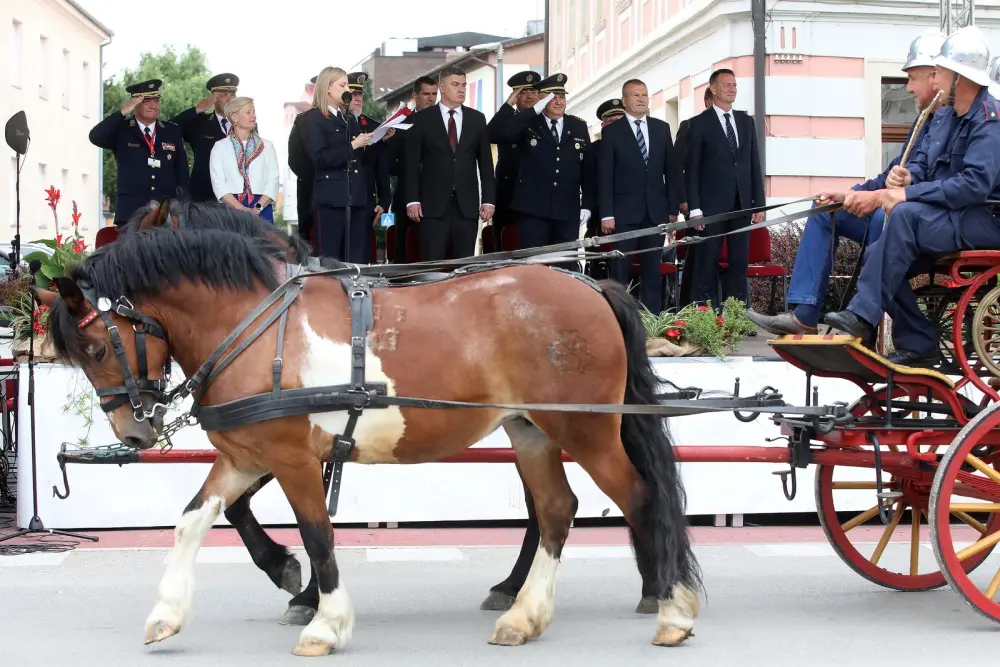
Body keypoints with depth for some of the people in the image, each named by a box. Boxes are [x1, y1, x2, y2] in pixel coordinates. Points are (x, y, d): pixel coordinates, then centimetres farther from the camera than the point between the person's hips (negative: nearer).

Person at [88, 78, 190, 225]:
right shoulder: (121, 130, 5)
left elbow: (182, 172, 13)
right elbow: (95, 137, -14)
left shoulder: (173, 131, 13)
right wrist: (122, 112, -19)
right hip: (131, 213, -2)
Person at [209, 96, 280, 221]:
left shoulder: (266, 146, 13)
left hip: (261, 209, 1)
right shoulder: (220, 147, 9)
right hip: (231, 208, -1)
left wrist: (258, 208, -11)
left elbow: (273, 181, 4)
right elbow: (218, 184, -1)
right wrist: (241, 209, -14)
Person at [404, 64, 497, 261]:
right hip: (433, 204, -2)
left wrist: (489, 199, 4)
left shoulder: (477, 119, 11)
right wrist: (412, 200, -6)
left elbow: (485, 162, 10)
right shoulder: (422, 119, 4)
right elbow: (412, 163, 2)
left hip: (467, 205, 2)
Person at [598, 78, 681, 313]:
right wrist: (606, 214, -10)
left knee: (653, 269, 4)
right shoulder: (612, 131, 1)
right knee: (620, 269, 0)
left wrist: (673, 208, 5)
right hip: (625, 212, -3)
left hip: (656, 211, 3)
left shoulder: (662, 128, 10)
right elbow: (605, 176, -3)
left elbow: (672, 170, 11)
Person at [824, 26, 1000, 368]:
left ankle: (862, 317, -30)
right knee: (877, 254, -8)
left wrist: (909, 194, -27)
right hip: (946, 218, 9)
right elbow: (922, 160, 15)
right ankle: (918, 345, -3)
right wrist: (907, 175, -11)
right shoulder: (945, 115, 13)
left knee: (906, 216, -32)